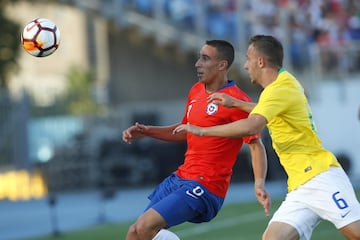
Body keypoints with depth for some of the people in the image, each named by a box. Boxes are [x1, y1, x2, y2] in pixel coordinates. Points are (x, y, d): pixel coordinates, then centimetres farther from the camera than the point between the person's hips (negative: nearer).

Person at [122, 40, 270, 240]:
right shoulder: (196, 91, 11)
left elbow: (256, 146, -16)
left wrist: (259, 184, -32)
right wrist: (146, 131, 14)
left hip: (205, 186, -9)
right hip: (179, 178, 9)